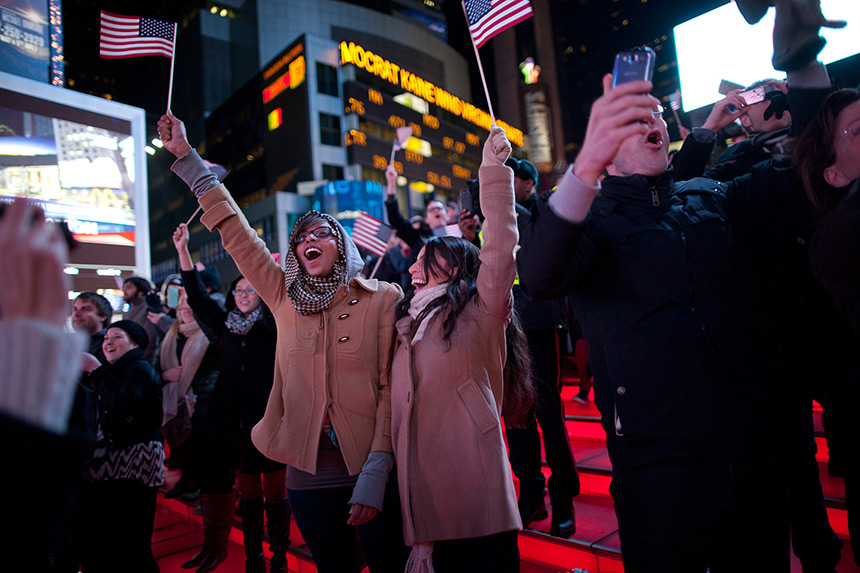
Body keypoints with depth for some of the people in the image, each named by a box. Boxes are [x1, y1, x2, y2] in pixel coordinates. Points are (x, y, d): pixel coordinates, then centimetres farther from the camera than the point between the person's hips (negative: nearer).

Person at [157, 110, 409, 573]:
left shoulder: (383, 299, -3)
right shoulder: (286, 298, 7)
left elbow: (392, 388, -7)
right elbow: (234, 231, 9)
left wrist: (375, 474, -14)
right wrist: (186, 157, 11)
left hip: (372, 469, -3)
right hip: (309, 474, 3)